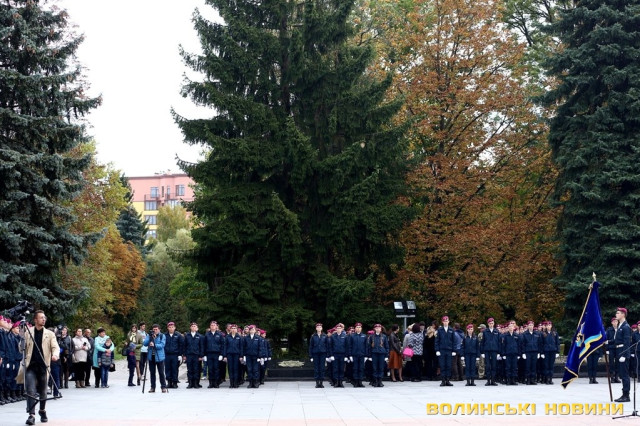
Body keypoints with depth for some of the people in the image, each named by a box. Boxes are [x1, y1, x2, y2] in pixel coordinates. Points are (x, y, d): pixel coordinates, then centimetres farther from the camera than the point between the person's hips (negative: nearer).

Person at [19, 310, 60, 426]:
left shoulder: (50, 334, 6)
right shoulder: (27, 333, 7)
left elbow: (55, 347, -3)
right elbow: (22, 348, 11)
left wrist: (55, 355, -24)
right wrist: (23, 362, -4)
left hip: (43, 366, 1)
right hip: (31, 365, -1)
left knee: (43, 391, 11)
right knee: (31, 391, -12)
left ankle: (42, 411, 30)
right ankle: (31, 415, -13)